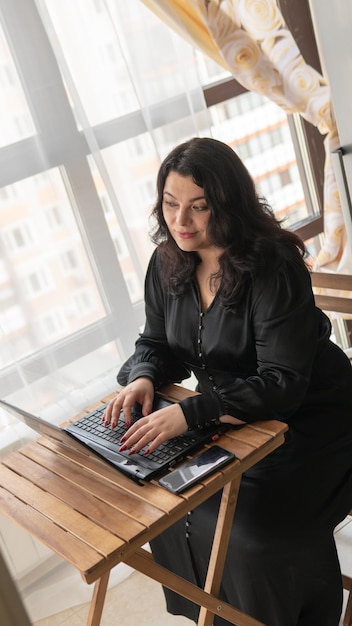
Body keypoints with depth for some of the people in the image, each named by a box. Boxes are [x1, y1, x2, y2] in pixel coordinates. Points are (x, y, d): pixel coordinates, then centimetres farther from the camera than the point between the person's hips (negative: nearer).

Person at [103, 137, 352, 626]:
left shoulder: (275, 267, -24)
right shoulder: (168, 263, -3)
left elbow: (282, 384, -28)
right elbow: (157, 343, 8)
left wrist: (190, 413, -38)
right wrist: (143, 378, -16)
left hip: (307, 418, -6)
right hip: (230, 414, 7)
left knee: (256, 522, -24)